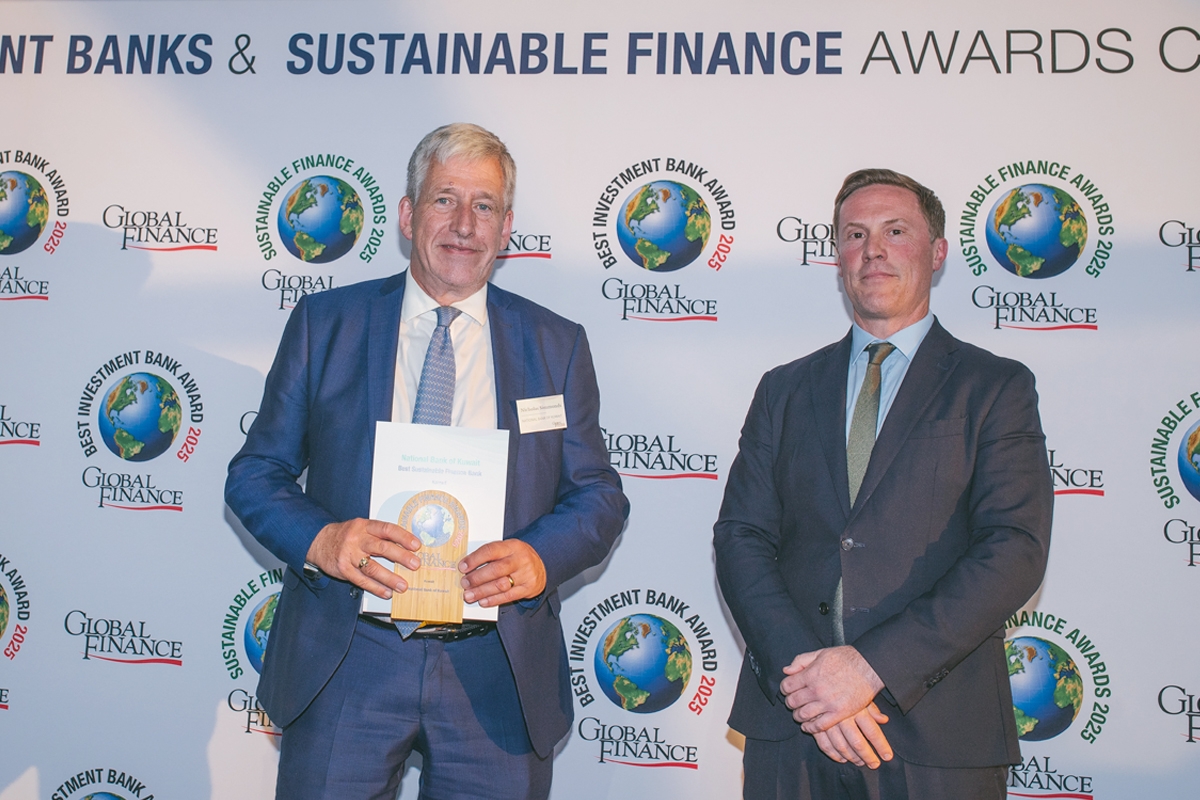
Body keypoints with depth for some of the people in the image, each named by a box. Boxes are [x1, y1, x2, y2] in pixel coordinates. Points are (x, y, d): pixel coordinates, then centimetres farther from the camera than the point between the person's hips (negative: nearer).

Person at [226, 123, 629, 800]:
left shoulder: (556, 345, 6)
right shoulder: (324, 324, 5)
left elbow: (599, 496, 7)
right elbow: (256, 473, 6)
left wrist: (539, 556, -14)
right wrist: (321, 538, -15)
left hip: (496, 674, 1)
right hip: (344, 663, 0)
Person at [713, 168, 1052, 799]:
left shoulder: (995, 388, 2)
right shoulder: (785, 390, 11)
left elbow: (1015, 551, -9)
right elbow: (740, 536, 3)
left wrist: (874, 664, -18)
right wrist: (802, 668, -13)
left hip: (937, 732, -2)